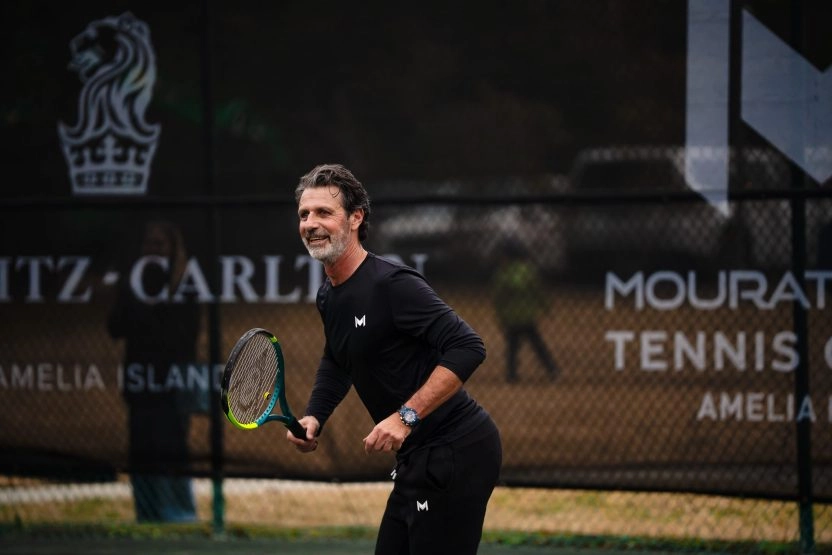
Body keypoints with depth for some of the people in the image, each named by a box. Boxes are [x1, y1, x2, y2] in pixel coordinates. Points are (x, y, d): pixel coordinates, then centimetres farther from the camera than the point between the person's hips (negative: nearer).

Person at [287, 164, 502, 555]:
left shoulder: (392, 285, -19)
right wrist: (313, 418, 11)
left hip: (456, 453, -10)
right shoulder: (329, 298, 10)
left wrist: (407, 416, -30)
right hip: (417, 458, 10)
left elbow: (468, 347, -26)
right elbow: (336, 361, 29)